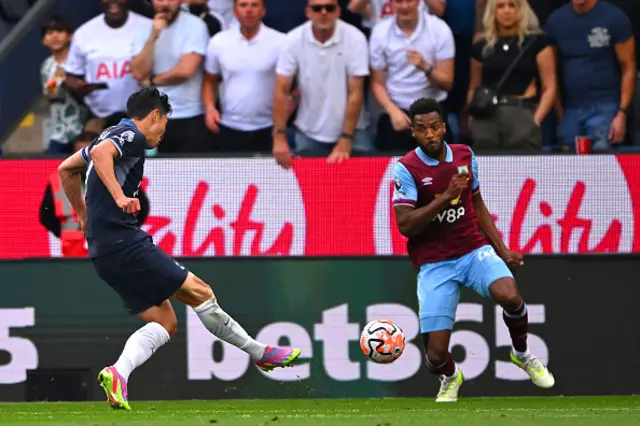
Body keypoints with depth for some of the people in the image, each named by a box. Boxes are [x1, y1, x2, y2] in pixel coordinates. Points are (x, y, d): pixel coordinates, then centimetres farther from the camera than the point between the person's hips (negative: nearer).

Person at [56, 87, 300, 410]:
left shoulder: (111, 135, 22)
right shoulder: (131, 136, -6)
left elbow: (66, 169, 33)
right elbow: (100, 152, -28)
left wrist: (85, 218, 36)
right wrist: (119, 197, -34)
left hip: (103, 252, 10)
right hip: (124, 242, -10)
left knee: (165, 323, 6)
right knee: (199, 292, -3)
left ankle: (118, 373, -14)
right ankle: (261, 353, 5)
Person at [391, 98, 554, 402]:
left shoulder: (464, 156, 5)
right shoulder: (406, 169, -10)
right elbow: (405, 225, -18)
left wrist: (502, 249, 15)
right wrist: (445, 197, -25)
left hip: (474, 249, 3)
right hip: (433, 263, -3)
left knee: (509, 296, -30)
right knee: (436, 354, -10)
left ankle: (522, 354, 3)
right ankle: (450, 377, 31)